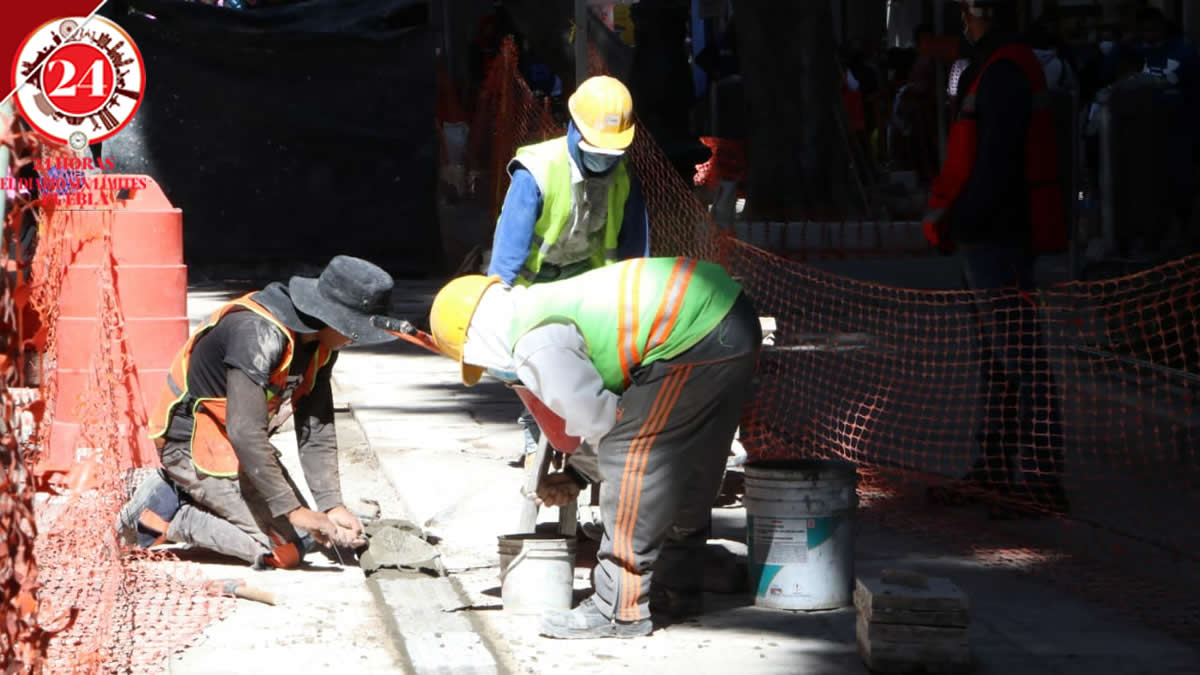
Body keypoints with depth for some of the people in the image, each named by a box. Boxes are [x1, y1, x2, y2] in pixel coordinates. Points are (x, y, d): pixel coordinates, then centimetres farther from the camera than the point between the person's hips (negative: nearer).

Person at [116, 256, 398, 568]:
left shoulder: (320, 344, -3)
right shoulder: (259, 334, -31)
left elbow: (316, 429, 0)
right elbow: (246, 433, -35)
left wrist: (332, 506, -10)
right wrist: (293, 511, -33)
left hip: (236, 442, 10)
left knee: (302, 535, 12)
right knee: (286, 550, -15)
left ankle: (176, 494, 12)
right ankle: (163, 515, -6)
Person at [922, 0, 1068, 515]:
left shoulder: (1003, 71, -16)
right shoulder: (989, 68, 18)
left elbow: (995, 162, -23)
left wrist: (954, 220, -18)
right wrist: (949, 219, 16)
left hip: (998, 236, -11)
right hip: (990, 236, 11)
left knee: (1022, 362, -12)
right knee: (998, 360, 16)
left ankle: (1043, 480, -14)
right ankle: (997, 467, 24)